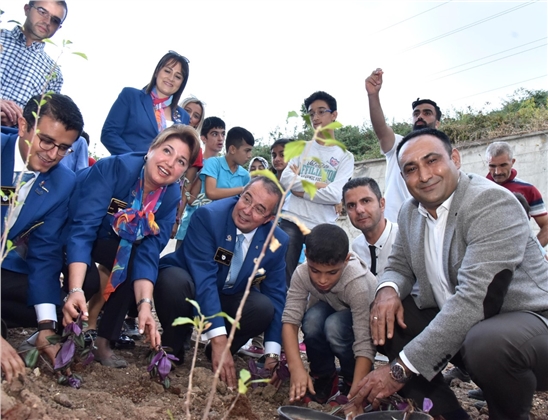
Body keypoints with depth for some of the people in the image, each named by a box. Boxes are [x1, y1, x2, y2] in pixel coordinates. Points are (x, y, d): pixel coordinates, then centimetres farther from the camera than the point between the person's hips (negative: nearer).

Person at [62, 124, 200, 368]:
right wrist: (75, 290, -50)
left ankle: (102, 342, -7)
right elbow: (83, 228, -39)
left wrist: (144, 304, -36)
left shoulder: (171, 197, -18)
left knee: (135, 265, -22)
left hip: (109, 241, 5)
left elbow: (148, 251, -22)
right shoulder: (116, 167, -32)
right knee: (88, 276, -29)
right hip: (67, 230, -4)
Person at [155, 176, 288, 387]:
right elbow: (203, 278, -34)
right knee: (175, 281, -37)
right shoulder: (208, 215, -28)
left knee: (264, 307, -27)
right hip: (188, 283, -2)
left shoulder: (277, 241, -14)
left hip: (229, 298, 3)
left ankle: (219, 355, 1)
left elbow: (276, 295, -9)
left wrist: (272, 353, -17)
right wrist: (218, 339, -40)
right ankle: (171, 349, -7)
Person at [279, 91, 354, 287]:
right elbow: (285, 179, -4)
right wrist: (318, 184, -10)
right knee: (285, 277, 2)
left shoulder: (345, 156, 4)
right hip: (292, 222, 1)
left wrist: (301, 187, -6)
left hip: (323, 228, -1)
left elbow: (335, 195, -11)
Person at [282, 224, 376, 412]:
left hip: (362, 322, -2)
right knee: (312, 319, -31)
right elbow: (290, 320, -32)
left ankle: (351, 381, -6)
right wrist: (296, 368, -44)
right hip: (330, 311, 3)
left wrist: (356, 393, -46)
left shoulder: (358, 283, -38)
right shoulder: (301, 274, -29)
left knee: (334, 326, -34)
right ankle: (323, 376, -4)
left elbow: (365, 342, -39)